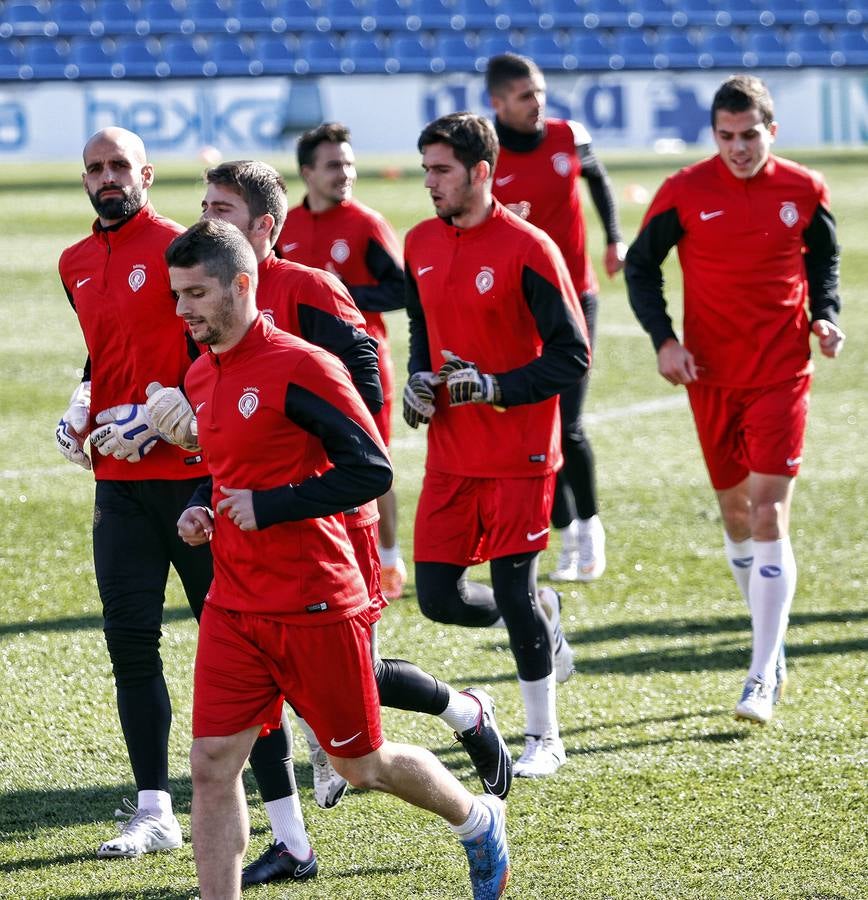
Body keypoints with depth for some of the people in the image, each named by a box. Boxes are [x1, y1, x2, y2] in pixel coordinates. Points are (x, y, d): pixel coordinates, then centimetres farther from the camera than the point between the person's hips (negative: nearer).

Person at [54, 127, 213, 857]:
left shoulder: (178, 248, -9)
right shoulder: (77, 264, 12)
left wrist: (157, 417, -18)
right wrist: (81, 411, 10)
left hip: (190, 469, -6)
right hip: (119, 480, 6)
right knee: (130, 642, 0)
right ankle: (155, 810, 2)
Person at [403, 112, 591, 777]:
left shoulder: (528, 249, -14)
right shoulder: (421, 244, 7)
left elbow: (573, 356, -11)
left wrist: (494, 387, -20)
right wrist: (419, 380, 5)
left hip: (519, 456, -6)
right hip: (450, 455, 6)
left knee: (513, 592, -3)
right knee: (439, 597, 2)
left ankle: (544, 738, 14)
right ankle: (541, 625, 32)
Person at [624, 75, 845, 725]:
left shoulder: (804, 191, -2)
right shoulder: (685, 193, -5)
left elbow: (824, 260, 15)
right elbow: (641, 266, 5)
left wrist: (826, 316, -3)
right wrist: (662, 338, -6)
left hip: (782, 373, -2)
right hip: (712, 377, 2)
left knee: (769, 516, -10)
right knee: (735, 514, 11)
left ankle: (762, 679, -9)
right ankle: (774, 650, 30)